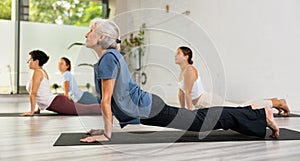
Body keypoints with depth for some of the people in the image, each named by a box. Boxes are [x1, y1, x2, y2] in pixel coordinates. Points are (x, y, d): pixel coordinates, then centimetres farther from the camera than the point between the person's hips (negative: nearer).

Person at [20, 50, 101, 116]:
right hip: (57, 100, 10)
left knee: (86, 109, -17)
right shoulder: (43, 71, 21)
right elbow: (41, 93, 27)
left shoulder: (37, 72, -7)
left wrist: (31, 111, -6)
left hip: (57, 103, -10)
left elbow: (33, 93, -11)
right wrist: (38, 109, 28)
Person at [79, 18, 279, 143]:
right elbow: (107, 99, 18)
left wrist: (107, 134, -13)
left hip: (149, 112, -8)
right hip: (146, 110, 8)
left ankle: (261, 115, 14)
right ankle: (258, 115, 29)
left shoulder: (108, 58, -18)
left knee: (201, 120, 1)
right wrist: (106, 127, 19)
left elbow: (106, 100, -19)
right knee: (199, 119, 16)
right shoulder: (110, 56, 11)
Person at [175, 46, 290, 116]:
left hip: (211, 101, -9)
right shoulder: (182, 71, 7)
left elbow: (188, 93, -24)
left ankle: (278, 102, 20)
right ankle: (273, 101, 37)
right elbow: (181, 92, 14)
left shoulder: (189, 70, -22)